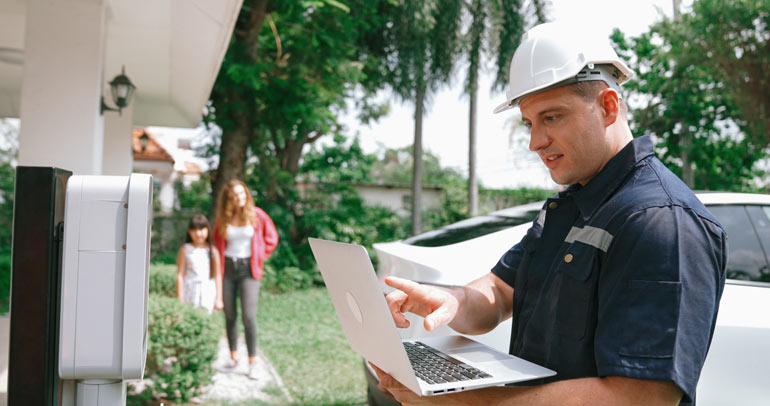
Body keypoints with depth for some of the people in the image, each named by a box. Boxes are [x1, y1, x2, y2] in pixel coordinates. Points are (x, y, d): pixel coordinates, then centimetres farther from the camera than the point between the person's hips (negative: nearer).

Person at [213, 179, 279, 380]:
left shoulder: (256, 215, -2)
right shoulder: (223, 218, 4)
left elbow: (272, 239, 7)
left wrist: (259, 258, 3)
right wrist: (217, 265, 8)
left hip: (248, 270, -2)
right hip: (227, 269, 3)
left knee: (249, 316, -10)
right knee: (230, 315, 8)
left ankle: (253, 362, -2)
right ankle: (233, 356, 20)